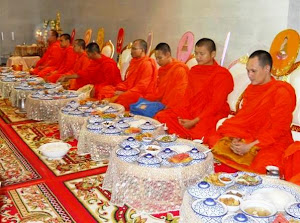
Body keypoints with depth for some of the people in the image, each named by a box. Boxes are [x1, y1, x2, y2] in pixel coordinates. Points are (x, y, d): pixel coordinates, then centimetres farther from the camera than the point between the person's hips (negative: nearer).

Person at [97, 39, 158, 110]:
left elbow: (142, 86, -17)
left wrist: (125, 93, -19)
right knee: (105, 89, -4)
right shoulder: (134, 61, 18)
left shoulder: (147, 64, -11)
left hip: (141, 95, -9)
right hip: (128, 91, 9)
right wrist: (120, 89, 1)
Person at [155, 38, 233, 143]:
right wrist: (180, 114, -4)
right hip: (191, 111, 7)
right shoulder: (194, 71, 15)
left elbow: (216, 105, -13)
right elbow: (187, 96, 14)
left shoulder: (222, 74, -8)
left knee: (200, 130, -38)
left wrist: (194, 121, -18)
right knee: (161, 116, -11)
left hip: (213, 115, -6)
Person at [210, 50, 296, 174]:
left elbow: (279, 129, -14)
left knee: (261, 166, -35)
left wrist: (251, 146, -20)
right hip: (249, 138, 6)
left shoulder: (282, 92, -10)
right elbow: (242, 119, 8)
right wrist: (235, 139, -12)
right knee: (215, 141, -10)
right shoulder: (250, 89, 11)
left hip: (274, 142, -6)